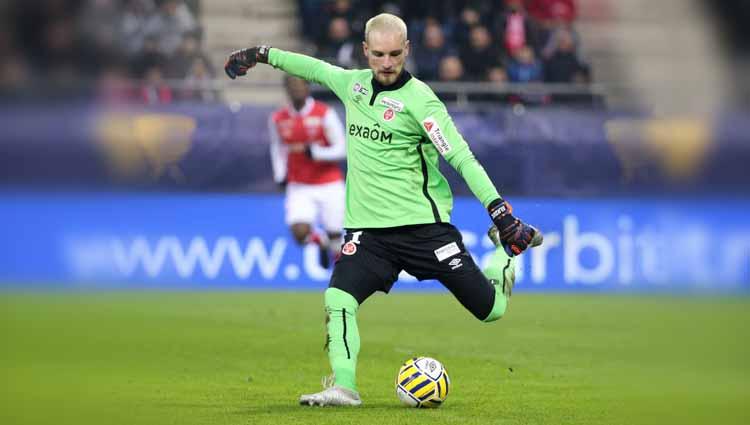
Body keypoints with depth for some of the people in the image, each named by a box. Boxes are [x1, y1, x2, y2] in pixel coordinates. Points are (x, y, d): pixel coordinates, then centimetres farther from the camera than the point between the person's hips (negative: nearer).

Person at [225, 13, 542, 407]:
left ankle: (507, 249, 31)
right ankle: (343, 386, -15)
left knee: (490, 309, 2)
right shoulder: (353, 84, 5)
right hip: (367, 227, 4)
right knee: (337, 301, -21)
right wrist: (262, 55, 36)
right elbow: (315, 68, 27)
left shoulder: (418, 100, -12)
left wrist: (499, 209, -24)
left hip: (423, 224, -4)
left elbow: (462, 157, -15)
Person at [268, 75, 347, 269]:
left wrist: (313, 152, -23)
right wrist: (280, 175, 8)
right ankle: (320, 241, 18)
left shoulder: (325, 114, -9)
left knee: (335, 237, 2)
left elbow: (340, 150, -11)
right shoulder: (278, 119, 2)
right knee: (300, 233, -18)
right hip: (299, 187, 2)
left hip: (329, 185, -2)